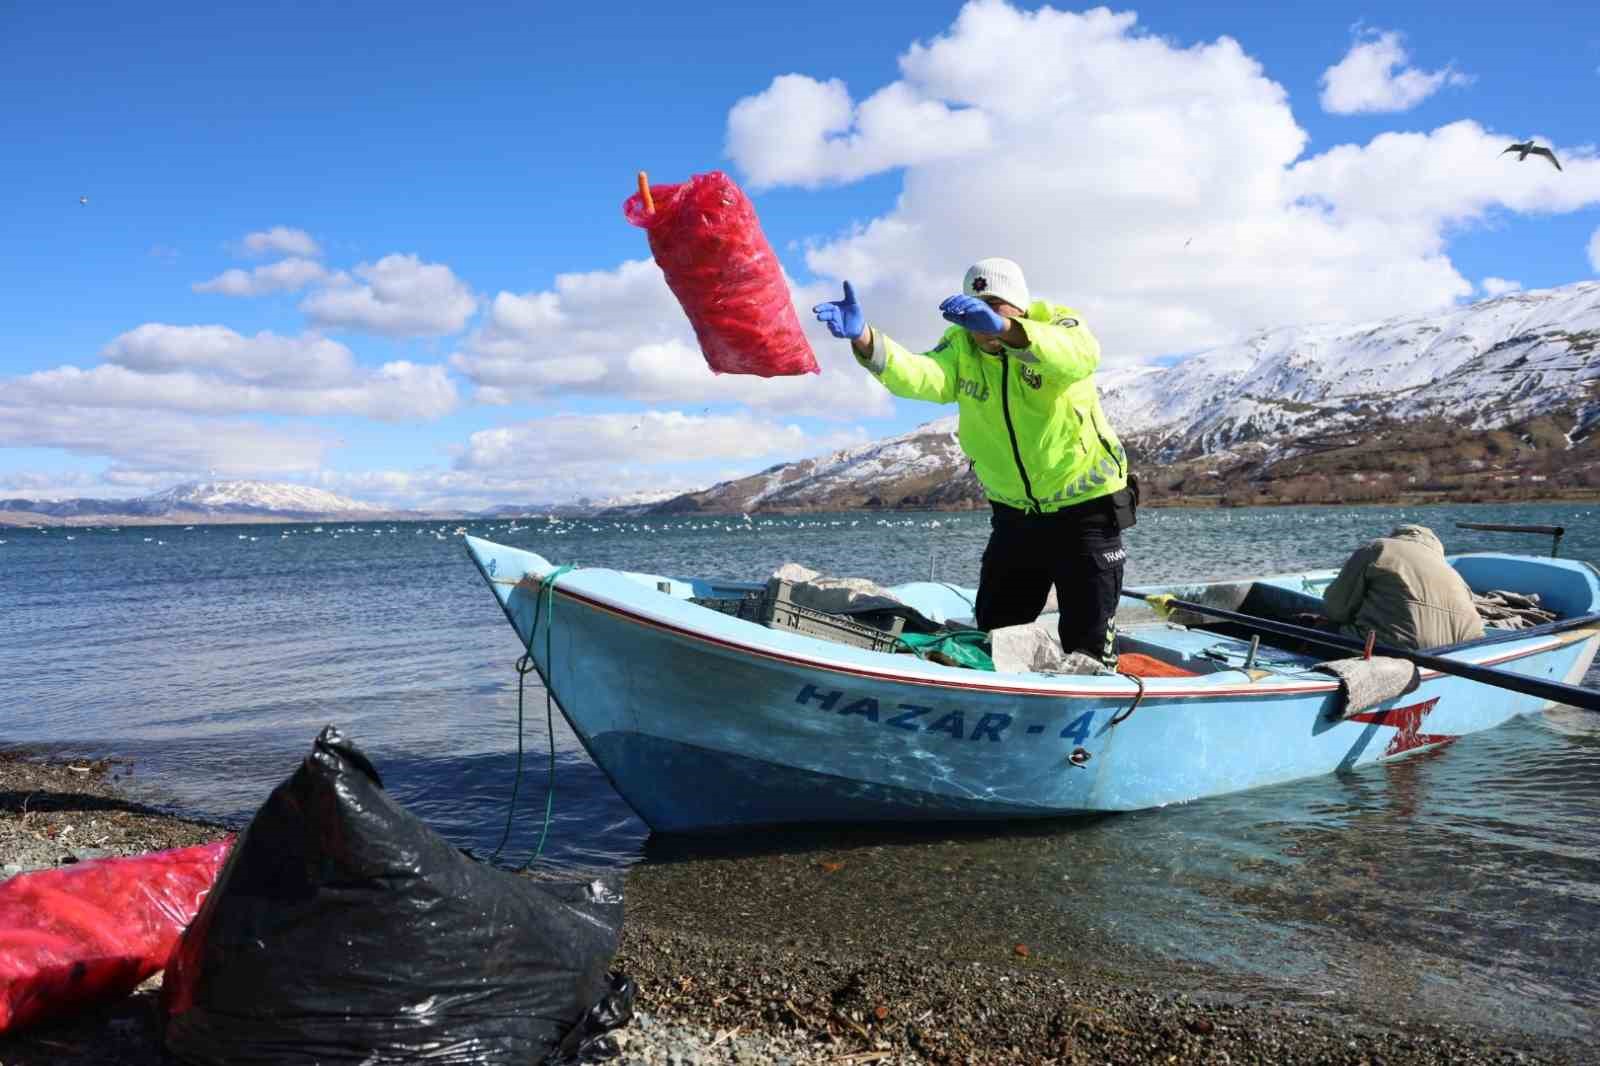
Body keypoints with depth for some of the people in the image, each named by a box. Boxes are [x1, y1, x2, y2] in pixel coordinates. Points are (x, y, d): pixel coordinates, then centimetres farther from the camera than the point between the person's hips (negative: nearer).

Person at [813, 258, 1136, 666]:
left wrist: (1003, 329, -56)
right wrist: (864, 338, -44)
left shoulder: (1057, 322, -14)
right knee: (993, 632, 11)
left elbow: (1080, 355, -39)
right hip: (1015, 513, 4)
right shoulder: (961, 346, -4)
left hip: (1086, 506, -4)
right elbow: (918, 377, -25)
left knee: (1087, 644, 1)